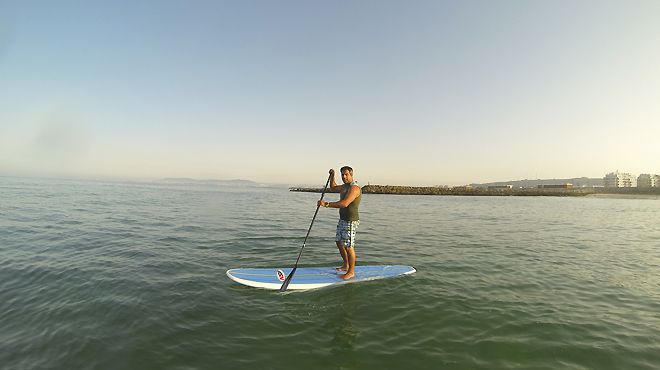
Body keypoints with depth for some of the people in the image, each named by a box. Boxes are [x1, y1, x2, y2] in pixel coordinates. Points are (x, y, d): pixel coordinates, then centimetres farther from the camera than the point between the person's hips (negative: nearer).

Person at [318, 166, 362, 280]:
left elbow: (344, 203, -32)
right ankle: (346, 266, 32)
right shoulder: (345, 186, 13)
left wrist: (326, 204, -32)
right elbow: (333, 187, 34)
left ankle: (351, 272, 8)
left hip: (351, 221, -10)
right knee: (339, 243, 17)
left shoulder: (354, 188, -19)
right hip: (342, 220, 10)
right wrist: (332, 176, 17)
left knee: (348, 246, -6)